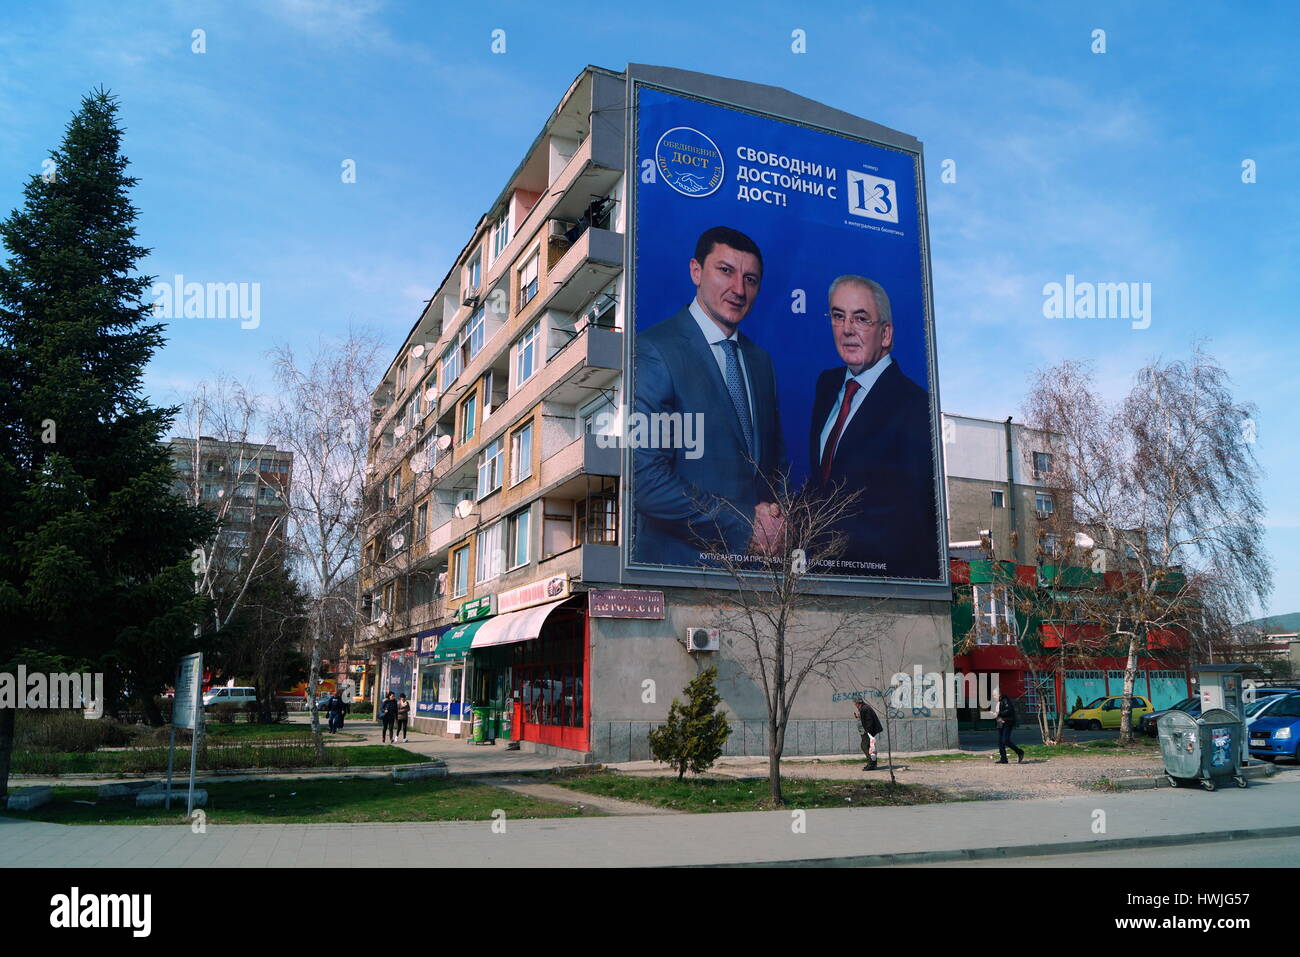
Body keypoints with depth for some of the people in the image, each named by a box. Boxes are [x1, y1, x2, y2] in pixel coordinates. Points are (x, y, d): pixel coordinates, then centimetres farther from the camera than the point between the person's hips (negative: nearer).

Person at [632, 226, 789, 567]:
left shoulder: (760, 361, 12)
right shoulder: (653, 350, -11)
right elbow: (643, 478, -19)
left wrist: (777, 525, 0)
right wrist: (742, 526, -16)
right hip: (681, 558, -6)